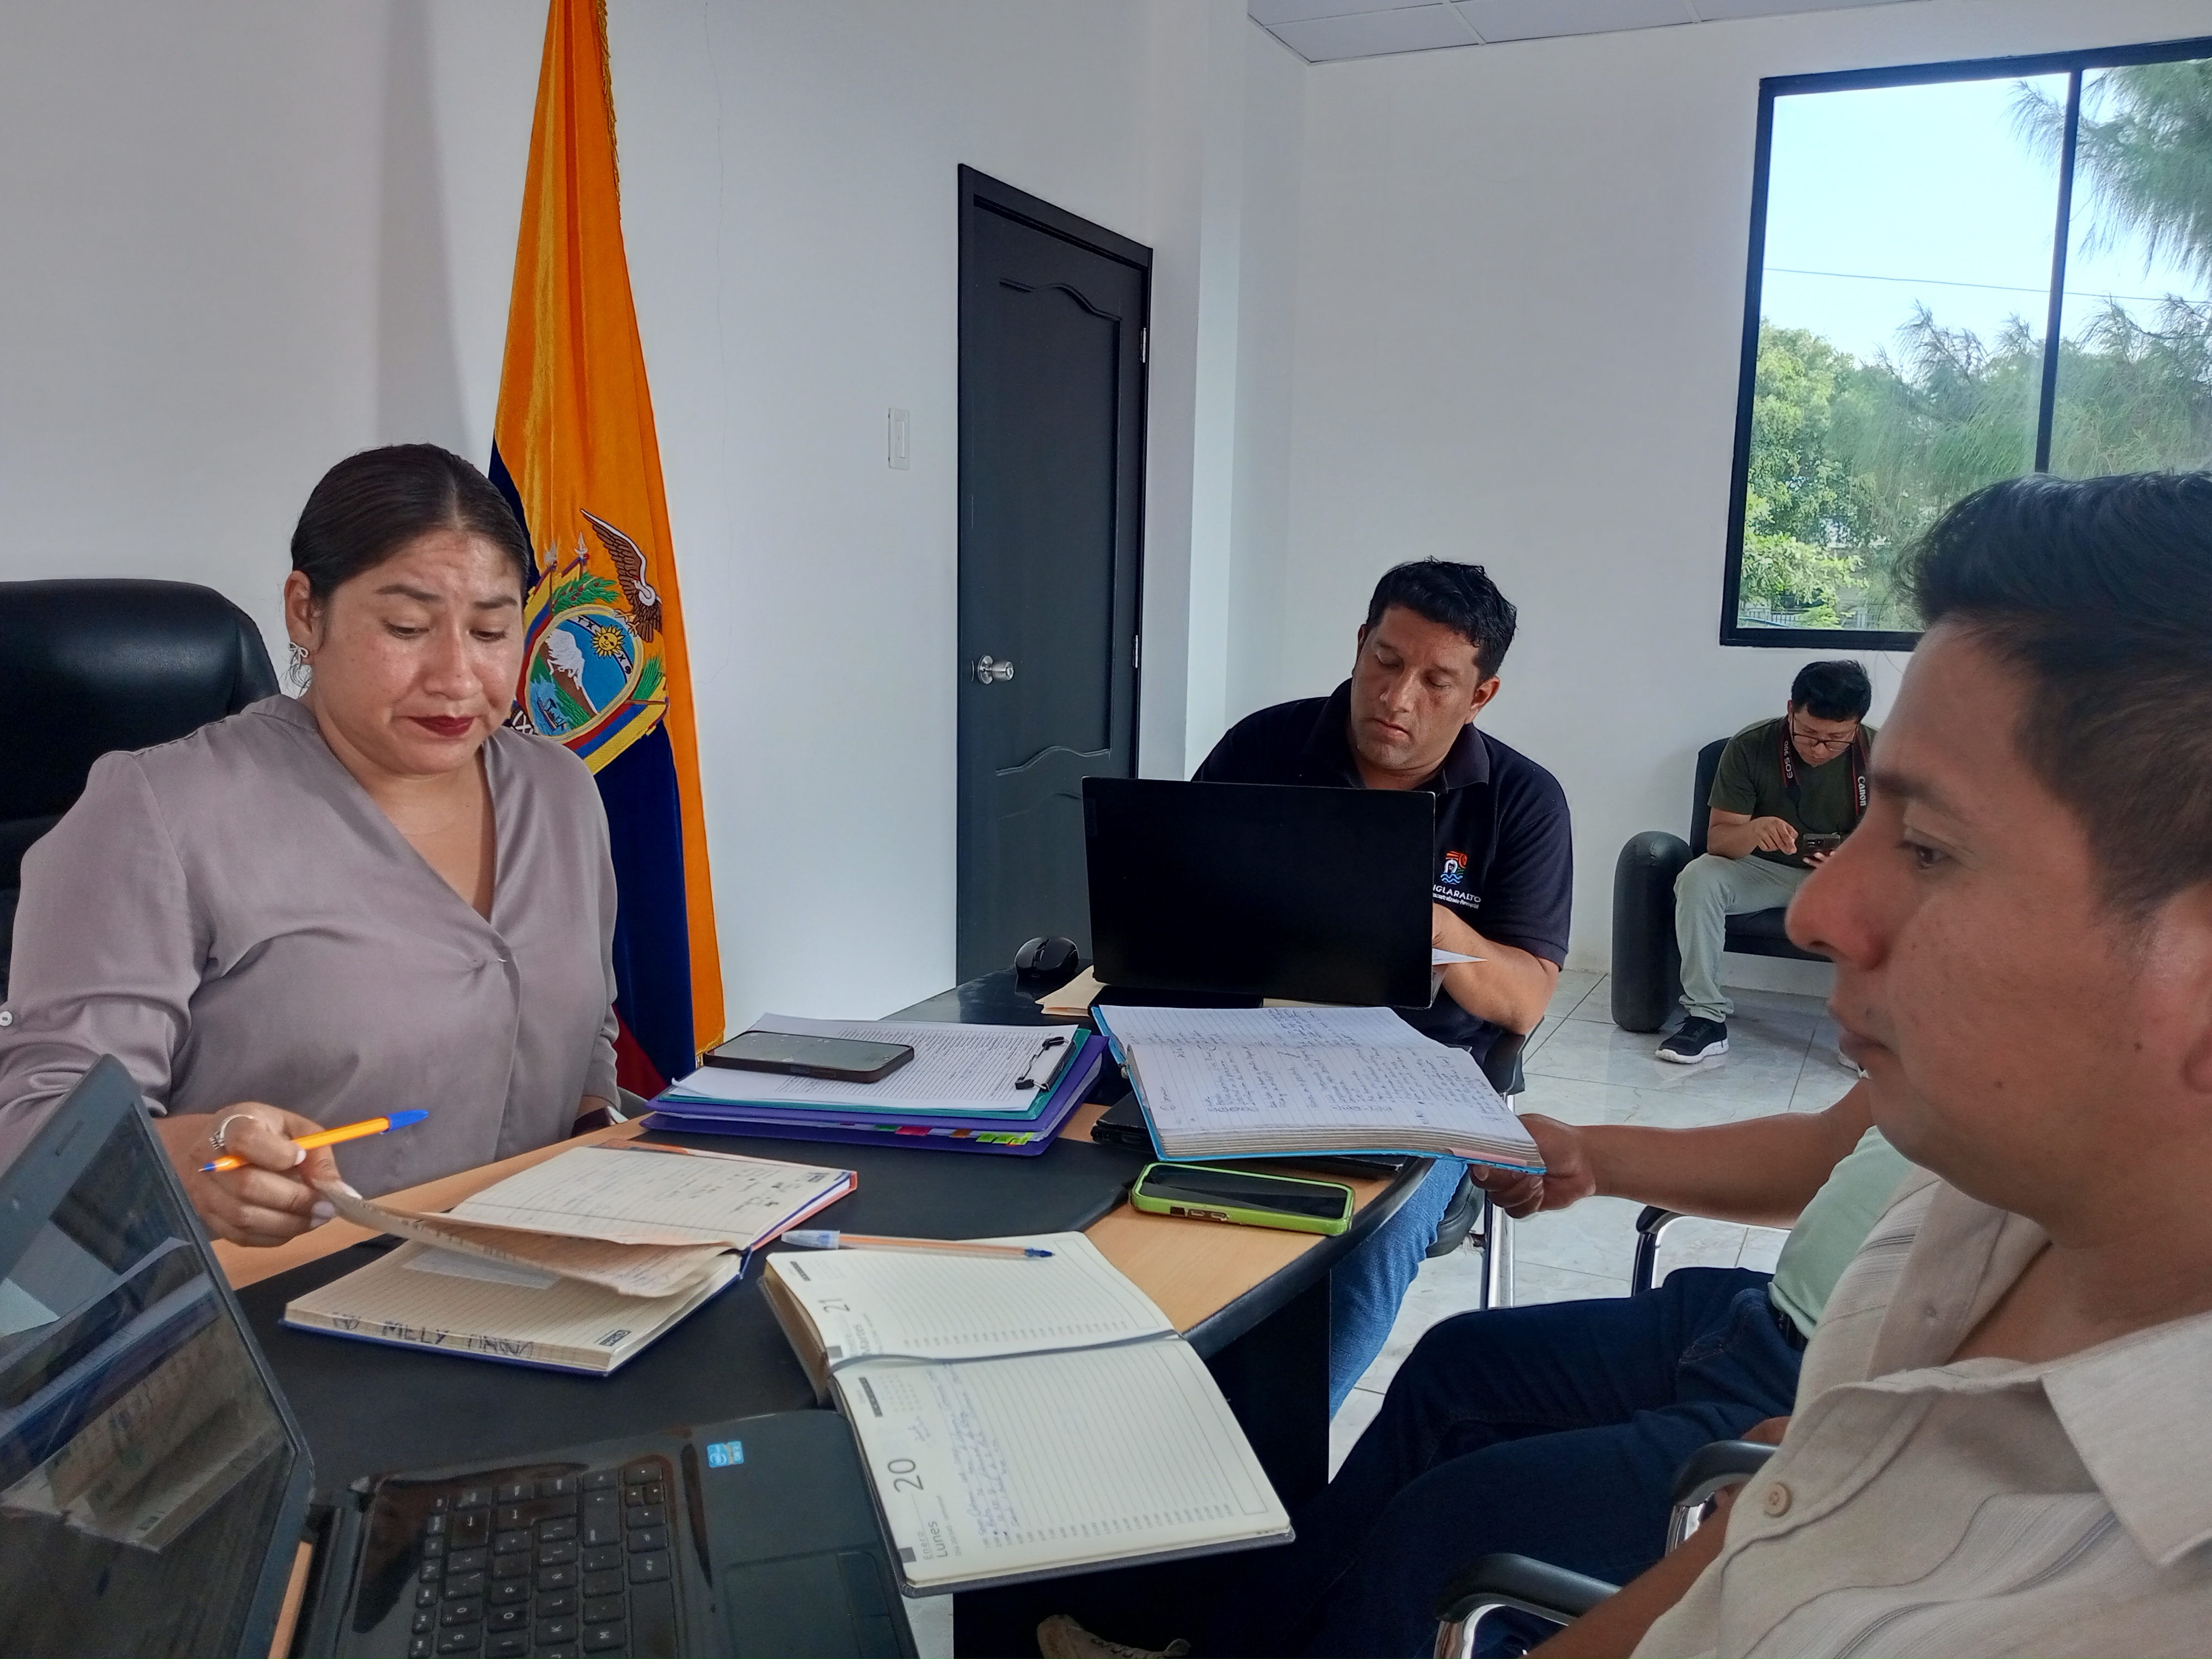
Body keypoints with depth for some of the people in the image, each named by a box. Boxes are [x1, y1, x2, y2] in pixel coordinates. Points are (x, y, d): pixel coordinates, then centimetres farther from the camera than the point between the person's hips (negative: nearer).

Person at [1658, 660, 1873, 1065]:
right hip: (1764, 869, 0)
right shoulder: (1750, 747, -15)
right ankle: (1706, 1017, -22)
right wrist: (1755, 830, -40)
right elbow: (1718, 840, -15)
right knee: (1698, 877, -29)